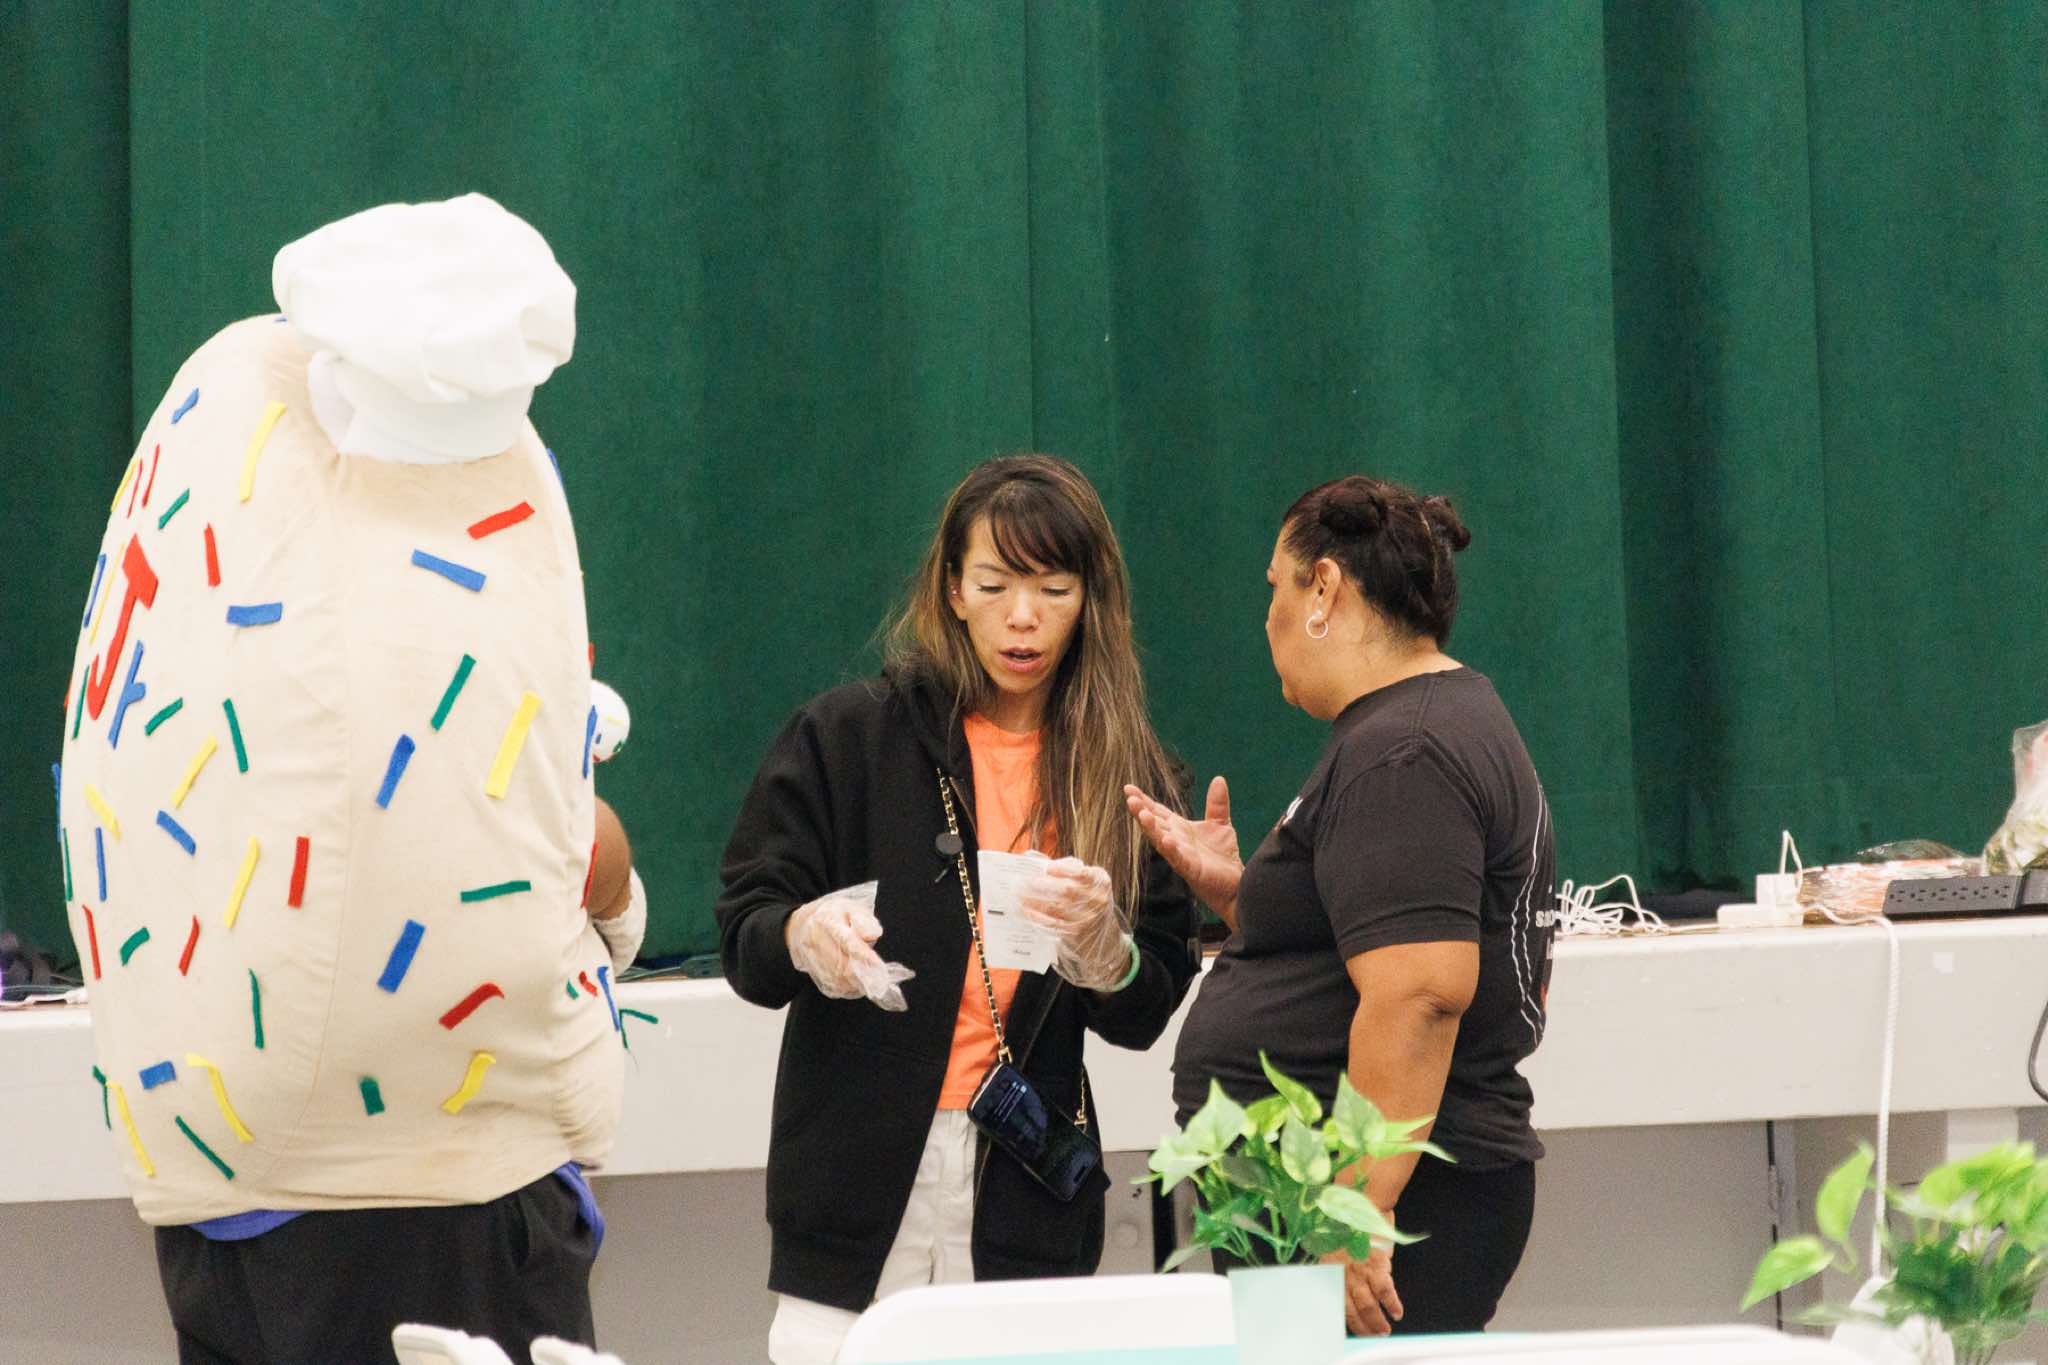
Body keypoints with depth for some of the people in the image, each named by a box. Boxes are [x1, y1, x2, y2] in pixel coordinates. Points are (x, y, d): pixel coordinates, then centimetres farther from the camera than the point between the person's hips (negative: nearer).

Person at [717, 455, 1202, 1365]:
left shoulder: (1126, 776, 7)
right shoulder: (847, 735, 2)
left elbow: (1145, 1017, 6)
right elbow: (742, 940, 0)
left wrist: (1102, 945, -15)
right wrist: (805, 937, -22)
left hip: (1026, 1194, 1)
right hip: (856, 1182, -1)